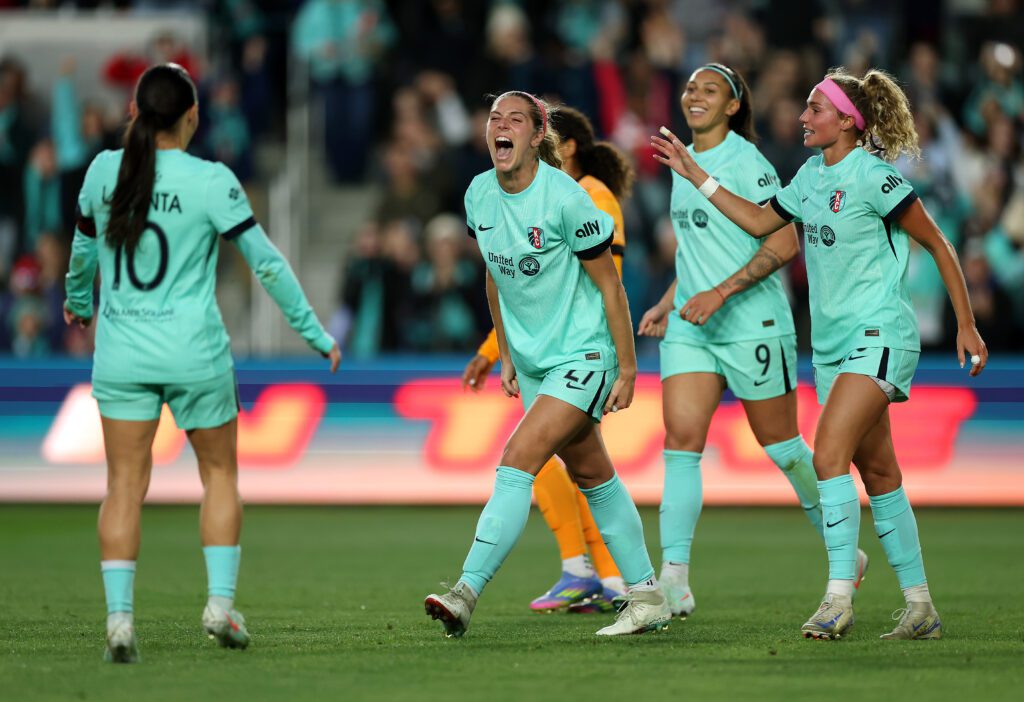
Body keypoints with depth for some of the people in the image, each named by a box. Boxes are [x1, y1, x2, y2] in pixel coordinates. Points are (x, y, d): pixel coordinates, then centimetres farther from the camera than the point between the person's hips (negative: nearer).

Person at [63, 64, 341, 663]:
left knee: (126, 484, 4)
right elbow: (266, 262, -8)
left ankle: (119, 616, -6)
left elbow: (83, 248, 18)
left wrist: (77, 302, 38)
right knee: (220, 473, 15)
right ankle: (221, 603, 8)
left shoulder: (104, 170, 1)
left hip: (121, 352, 2)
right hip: (194, 354, -2)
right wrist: (314, 332, 2)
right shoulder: (210, 181, -11)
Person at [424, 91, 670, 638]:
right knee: (591, 476, 13)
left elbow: (608, 284, -12)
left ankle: (466, 593, -21)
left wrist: (627, 368, -11)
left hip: (584, 356, -7)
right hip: (533, 361, 7)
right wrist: (506, 357, 16)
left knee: (517, 463, -18)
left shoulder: (565, 198, -19)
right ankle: (647, 597, 23)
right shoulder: (479, 195, 0)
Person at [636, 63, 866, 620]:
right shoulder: (684, 163, 12)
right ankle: (674, 581, -12)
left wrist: (720, 293, -23)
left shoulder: (745, 161, -11)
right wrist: (668, 302, 18)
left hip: (751, 325, -6)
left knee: (781, 445, 5)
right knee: (681, 440, -8)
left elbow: (783, 244, -18)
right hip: (691, 328, 7)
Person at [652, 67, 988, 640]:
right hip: (833, 343, 8)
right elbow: (759, 221, 19)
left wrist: (967, 325, -9)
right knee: (877, 472, 9)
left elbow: (937, 244, -9)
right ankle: (920, 607, 14)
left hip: (879, 335, -8)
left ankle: (839, 598, -20)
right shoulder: (811, 176, 10)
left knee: (829, 454, -20)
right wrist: (694, 173, 15)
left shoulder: (872, 176, -13)